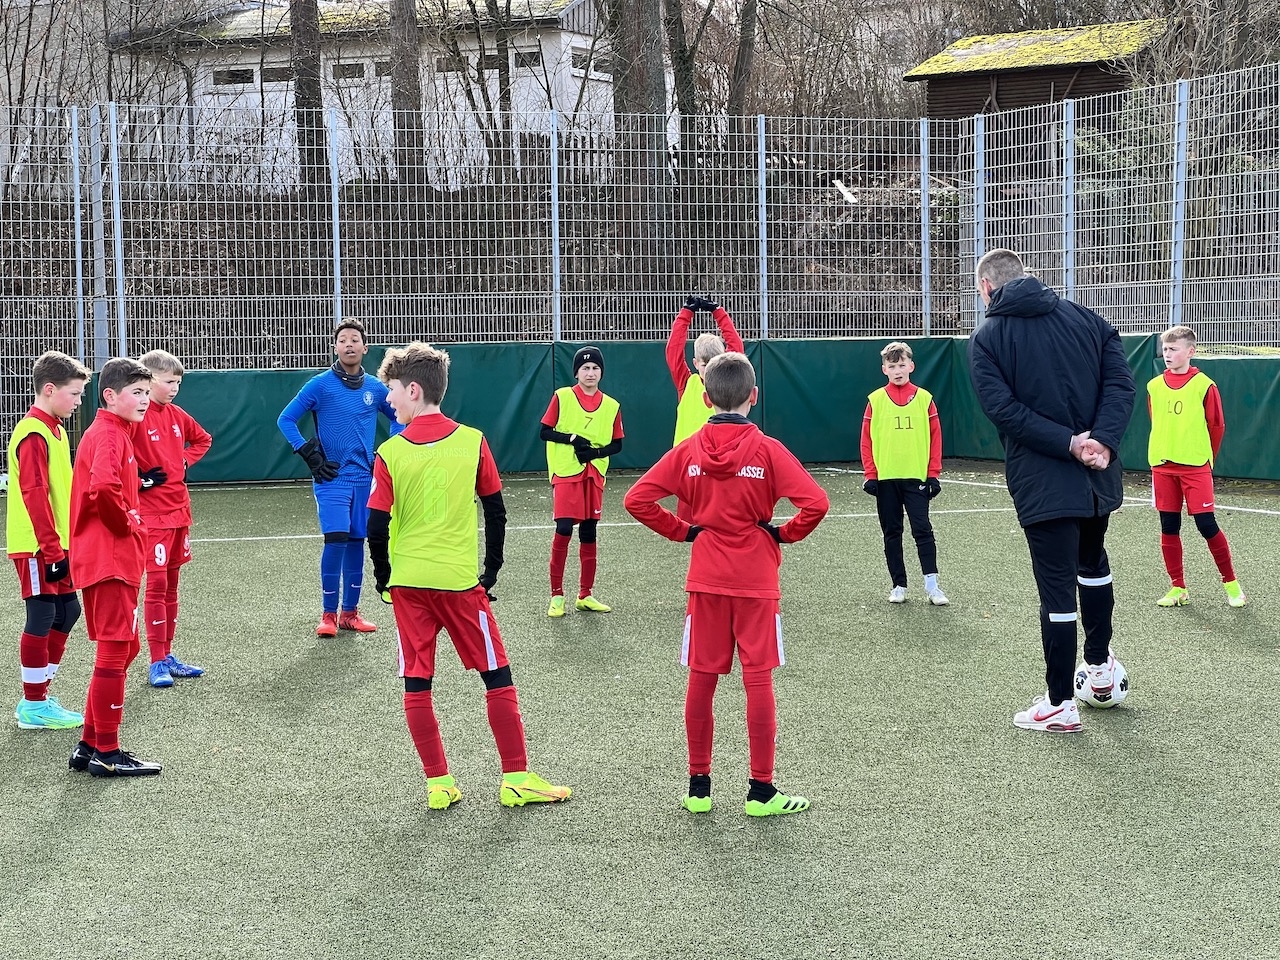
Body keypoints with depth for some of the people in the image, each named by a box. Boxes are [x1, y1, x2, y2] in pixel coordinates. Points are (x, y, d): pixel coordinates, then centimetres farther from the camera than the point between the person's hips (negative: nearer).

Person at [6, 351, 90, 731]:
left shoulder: (53, 429, 13)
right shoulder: (33, 434, -17)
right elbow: (34, 495, -22)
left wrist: (64, 543, 19)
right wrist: (52, 549, -22)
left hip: (56, 545, 10)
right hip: (37, 547, -10)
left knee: (66, 612, 14)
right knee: (42, 619, -3)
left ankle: (39, 695, 23)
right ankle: (34, 707, 6)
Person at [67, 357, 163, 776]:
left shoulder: (114, 432, 17)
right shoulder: (109, 435, -14)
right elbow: (104, 488, -32)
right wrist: (127, 525, -17)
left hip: (114, 560, 10)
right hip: (110, 558, -10)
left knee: (124, 648, 16)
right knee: (115, 651, -5)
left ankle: (90, 746, 22)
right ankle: (107, 753, 2)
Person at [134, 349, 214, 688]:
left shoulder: (176, 415, 9)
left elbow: (203, 439, 26)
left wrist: (186, 460, 11)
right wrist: (139, 476, -16)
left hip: (179, 510, 7)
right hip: (152, 513, -7)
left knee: (171, 583, 12)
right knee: (157, 583, -5)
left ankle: (168, 656, 19)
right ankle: (157, 662, 0)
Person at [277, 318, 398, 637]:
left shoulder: (375, 388, 5)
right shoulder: (320, 385, -5)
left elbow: (398, 417, 21)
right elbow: (286, 420, -1)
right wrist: (310, 455, -7)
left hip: (364, 477, 4)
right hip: (332, 477, -4)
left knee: (356, 542, 7)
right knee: (336, 539, -14)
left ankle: (350, 612, 17)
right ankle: (329, 614, -4)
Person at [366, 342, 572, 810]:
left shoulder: (390, 454, -7)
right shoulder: (472, 442, -3)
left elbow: (376, 527, -6)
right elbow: (496, 511, 2)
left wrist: (384, 578, 8)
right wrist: (492, 570, 12)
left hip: (408, 582, 0)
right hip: (462, 579, 0)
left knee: (417, 686, 9)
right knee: (497, 677, 9)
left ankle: (438, 783, 11)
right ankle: (516, 779, 9)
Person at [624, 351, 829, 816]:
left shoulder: (688, 451, -2)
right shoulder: (766, 450, -10)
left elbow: (637, 500, -4)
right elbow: (815, 503, -18)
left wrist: (682, 530, 4)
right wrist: (785, 533, -2)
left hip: (705, 581, 3)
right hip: (756, 581, -3)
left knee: (701, 679, 9)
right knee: (758, 678, 2)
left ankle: (698, 786, 16)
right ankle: (761, 790, 6)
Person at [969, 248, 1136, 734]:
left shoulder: (987, 338, -2)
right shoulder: (1087, 319, 8)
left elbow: (1004, 409, -15)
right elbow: (1120, 383, -3)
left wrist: (1069, 443, -16)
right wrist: (1101, 441, -14)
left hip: (1041, 484, -4)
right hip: (1099, 476, 4)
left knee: (1057, 588, 0)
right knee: (1093, 563, 27)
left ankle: (1061, 704, 5)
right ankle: (1100, 666, 39)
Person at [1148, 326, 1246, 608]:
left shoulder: (1204, 386, -6)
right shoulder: (1154, 387, 6)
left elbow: (1217, 427, 0)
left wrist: (1205, 460, 6)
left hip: (1195, 468, -4)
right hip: (1163, 467, 4)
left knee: (1207, 525, -5)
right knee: (1169, 528, 6)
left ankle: (1231, 583, 10)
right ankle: (1178, 588, 15)